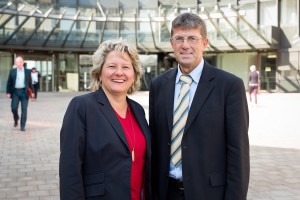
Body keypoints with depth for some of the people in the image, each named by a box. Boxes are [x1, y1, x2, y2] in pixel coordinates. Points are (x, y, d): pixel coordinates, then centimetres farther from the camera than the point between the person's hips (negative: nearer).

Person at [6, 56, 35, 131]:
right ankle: (16, 120, 26)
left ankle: (22, 126, 1)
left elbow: (30, 83, 9)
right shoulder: (12, 71, 6)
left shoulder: (27, 71, 6)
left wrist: (32, 92, 4)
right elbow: (9, 82, 6)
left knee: (24, 109, -4)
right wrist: (8, 92, -2)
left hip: (24, 92, 0)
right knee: (14, 108, -5)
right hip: (15, 92, 1)